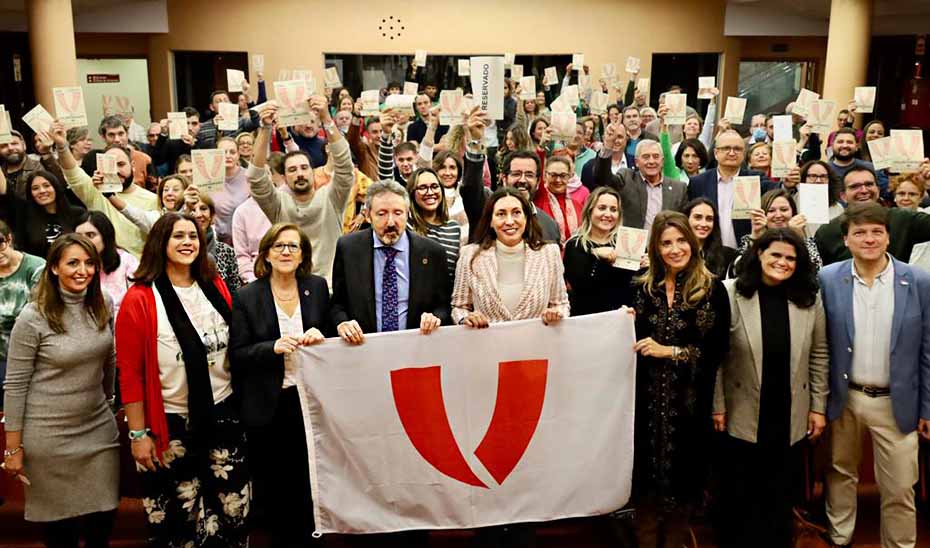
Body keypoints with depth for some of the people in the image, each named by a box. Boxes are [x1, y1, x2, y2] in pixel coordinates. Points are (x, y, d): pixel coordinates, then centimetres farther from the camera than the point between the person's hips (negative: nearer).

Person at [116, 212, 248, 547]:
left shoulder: (216, 287, 4)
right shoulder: (139, 299, -9)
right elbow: (130, 372, -9)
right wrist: (138, 434, -10)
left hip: (223, 414, 4)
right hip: (170, 423, -4)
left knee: (233, 510, 13)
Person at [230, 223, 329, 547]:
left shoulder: (318, 288, 3)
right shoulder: (246, 297, -3)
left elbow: (333, 334, 11)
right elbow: (237, 356, -4)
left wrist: (320, 337, -11)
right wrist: (273, 347, -21)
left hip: (310, 400, 2)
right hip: (268, 407, -1)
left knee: (308, 482, 11)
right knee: (272, 486, 8)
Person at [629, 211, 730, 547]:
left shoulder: (712, 290, -4)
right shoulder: (642, 288, 5)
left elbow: (719, 348, -7)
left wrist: (670, 351, -14)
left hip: (689, 400, -2)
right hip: (647, 397, 2)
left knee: (682, 473, 10)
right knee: (646, 471, 8)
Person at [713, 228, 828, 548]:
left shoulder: (810, 298, -2)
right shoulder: (731, 293, -12)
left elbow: (819, 356, 5)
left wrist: (818, 407, 4)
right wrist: (717, 406, -9)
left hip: (790, 418, 3)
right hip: (742, 415, -2)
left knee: (780, 495, 16)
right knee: (739, 496, 12)